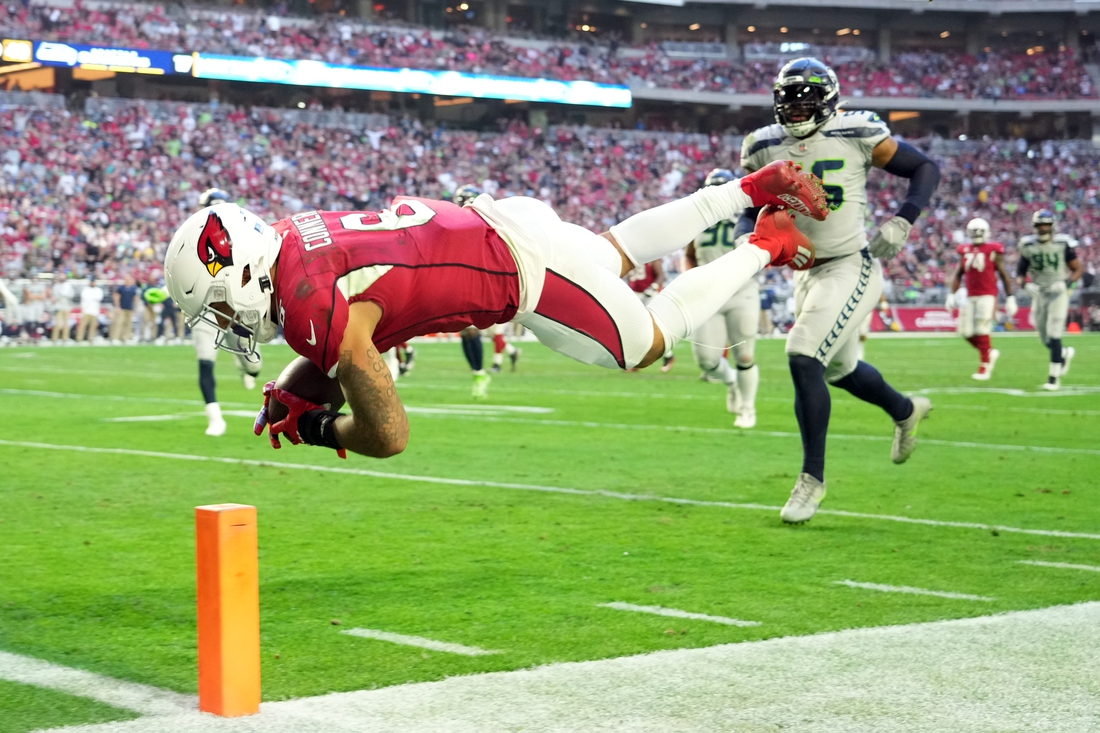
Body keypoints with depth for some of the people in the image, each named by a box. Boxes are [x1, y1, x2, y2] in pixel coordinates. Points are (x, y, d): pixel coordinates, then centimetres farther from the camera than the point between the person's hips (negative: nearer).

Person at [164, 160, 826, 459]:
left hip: (524, 265, -8)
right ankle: (753, 190, 37)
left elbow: (389, 435, -26)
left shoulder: (311, 308, -28)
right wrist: (295, 393, 1)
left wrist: (317, 428, -8)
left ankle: (766, 246, 23)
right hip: (498, 220, 8)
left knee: (650, 343, 16)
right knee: (617, 256, 35)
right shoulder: (288, 238, -2)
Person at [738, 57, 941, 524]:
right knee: (840, 369, 20)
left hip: (851, 267, -6)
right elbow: (751, 209, 13)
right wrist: (748, 239, -8)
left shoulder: (857, 136, -13)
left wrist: (902, 223, -16)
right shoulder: (766, 148, 0)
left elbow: (925, 169, -4)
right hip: (806, 272, 6)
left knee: (803, 357, -20)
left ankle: (812, 477, -8)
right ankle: (906, 410, 52)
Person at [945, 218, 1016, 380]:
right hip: (970, 297, 5)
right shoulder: (965, 251, 10)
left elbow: (1004, 276, 0)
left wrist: (1010, 298, -2)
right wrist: (951, 296, 7)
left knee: (982, 332, -9)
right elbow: (958, 275, 15)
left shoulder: (993, 251, -3)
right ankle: (990, 352, 25)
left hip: (987, 296, -5)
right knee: (966, 332, 1)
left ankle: (984, 367, 1)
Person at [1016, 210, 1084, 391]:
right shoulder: (1028, 246, -2)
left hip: (1058, 294, -3)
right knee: (1045, 339, 9)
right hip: (1039, 294, 4)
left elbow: (1078, 270, 0)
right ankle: (1065, 354, 42)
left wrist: (1067, 283, -18)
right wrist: (1025, 284, -14)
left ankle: (1054, 377, -5)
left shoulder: (1063, 244, -8)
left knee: (1054, 335, -12)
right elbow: (1020, 273, 7)